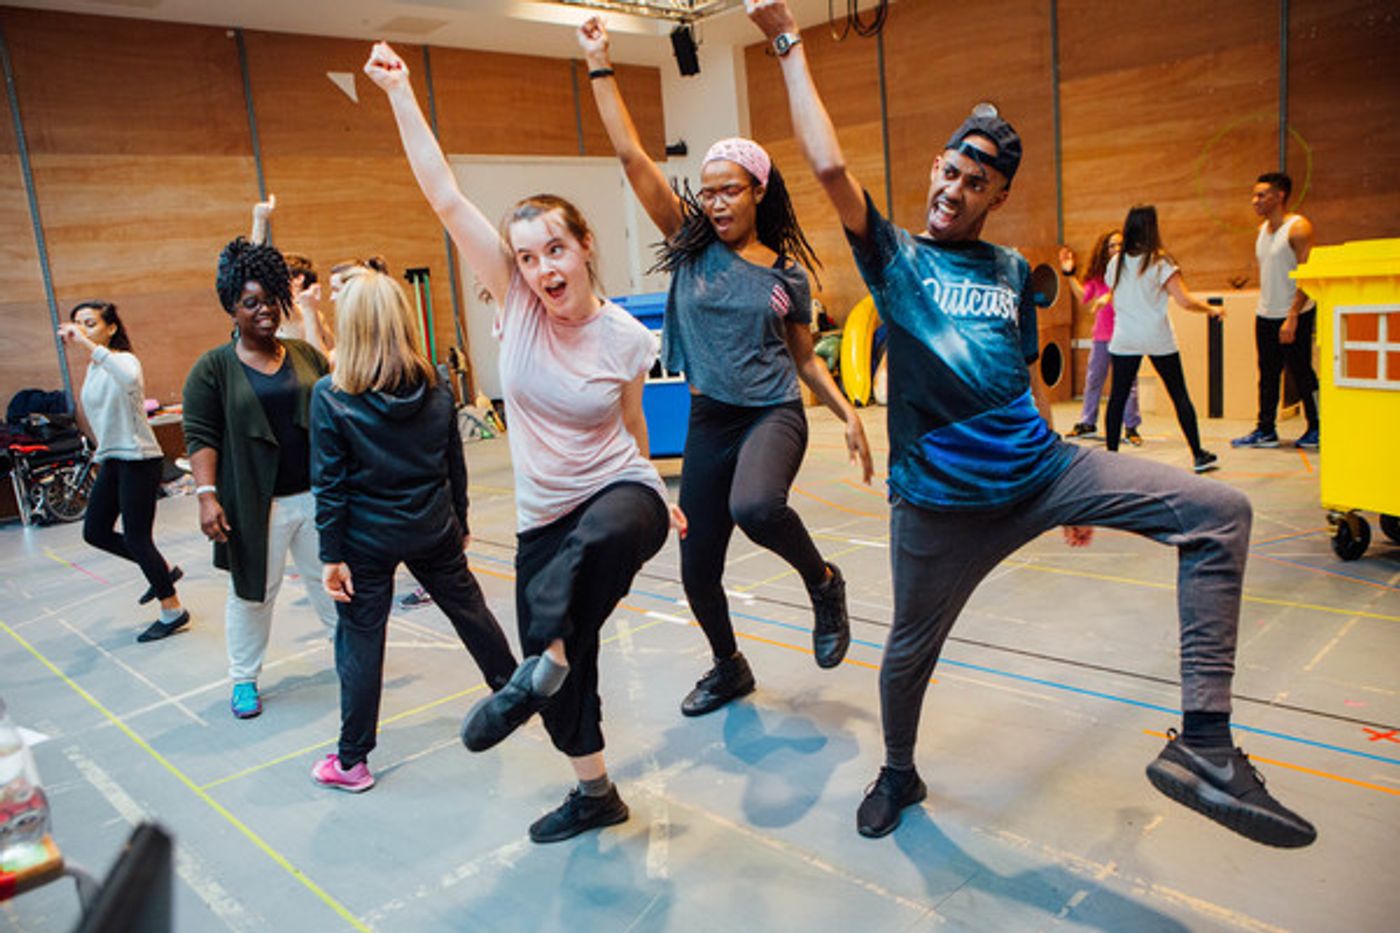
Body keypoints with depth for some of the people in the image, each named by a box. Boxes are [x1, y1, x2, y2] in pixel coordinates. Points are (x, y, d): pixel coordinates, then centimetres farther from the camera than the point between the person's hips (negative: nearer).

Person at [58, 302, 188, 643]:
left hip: (138, 459, -9)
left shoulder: (124, 359, -16)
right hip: (111, 460, 9)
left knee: (136, 538, -4)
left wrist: (88, 344, -45)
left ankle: (173, 611, 10)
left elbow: (131, 380, -43)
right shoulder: (93, 368, 12)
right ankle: (163, 570, 30)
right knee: (95, 531, 13)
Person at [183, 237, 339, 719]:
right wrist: (206, 494, -17)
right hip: (254, 504, -3)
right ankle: (244, 679, 25)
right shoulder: (213, 367, -2)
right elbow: (201, 437, -6)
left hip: (316, 495, 3)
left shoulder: (305, 354, 7)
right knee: (252, 592, 8)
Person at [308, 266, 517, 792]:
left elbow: (330, 486, -13)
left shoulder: (331, 397, -14)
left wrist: (332, 555, -6)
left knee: (360, 640, 7)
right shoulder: (435, 387, -4)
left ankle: (351, 761, 17)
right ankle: (510, 685, 42)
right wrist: (459, 524, 16)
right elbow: (455, 466, 4)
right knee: (468, 606, 22)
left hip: (367, 537, -3)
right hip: (433, 528, 4)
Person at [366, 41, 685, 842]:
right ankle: (596, 793, 35)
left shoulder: (626, 338, -8)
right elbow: (447, 198, -14)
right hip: (544, 515, 3)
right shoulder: (516, 305, -8)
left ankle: (541, 668, -26)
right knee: (563, 666, 11)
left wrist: (658, 495, 20)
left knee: (594, 537, -43)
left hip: (621, 495, -2)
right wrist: (401, 93, -16)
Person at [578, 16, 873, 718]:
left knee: (755, 506, -36)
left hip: (774, 414, -2)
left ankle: (823, 582, -3)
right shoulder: (690, 246, 2)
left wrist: (847, 414, 1)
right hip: (709, 421, 3)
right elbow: (632, 157, -4)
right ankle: (729, 669, 36)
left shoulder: (787, 273, 2)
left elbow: (804, 356, 12)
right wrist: (599, 66, -6)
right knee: (697, 568, 8)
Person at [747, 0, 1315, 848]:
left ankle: (1204, 744, -13)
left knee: (1220, 513, -9)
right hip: (942, 500, -3)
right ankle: (899, 775, 41)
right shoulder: (894, 256, 2)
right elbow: (829, 166, -13)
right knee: (911, 649, 9)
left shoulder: (1013, 272, 13)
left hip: (1041, 468, 4)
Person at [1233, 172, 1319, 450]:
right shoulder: (1263, 229, 12)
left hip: (1294, 315, -7)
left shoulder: (1298, 227, -12)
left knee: (1302, 373, -1)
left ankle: (1317, 430, 11)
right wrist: (1265, 307, 15)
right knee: (1267, 375, 8)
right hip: (1265, 315, 7)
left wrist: (1292, 317, -22)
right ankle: (1265, 431, 13)